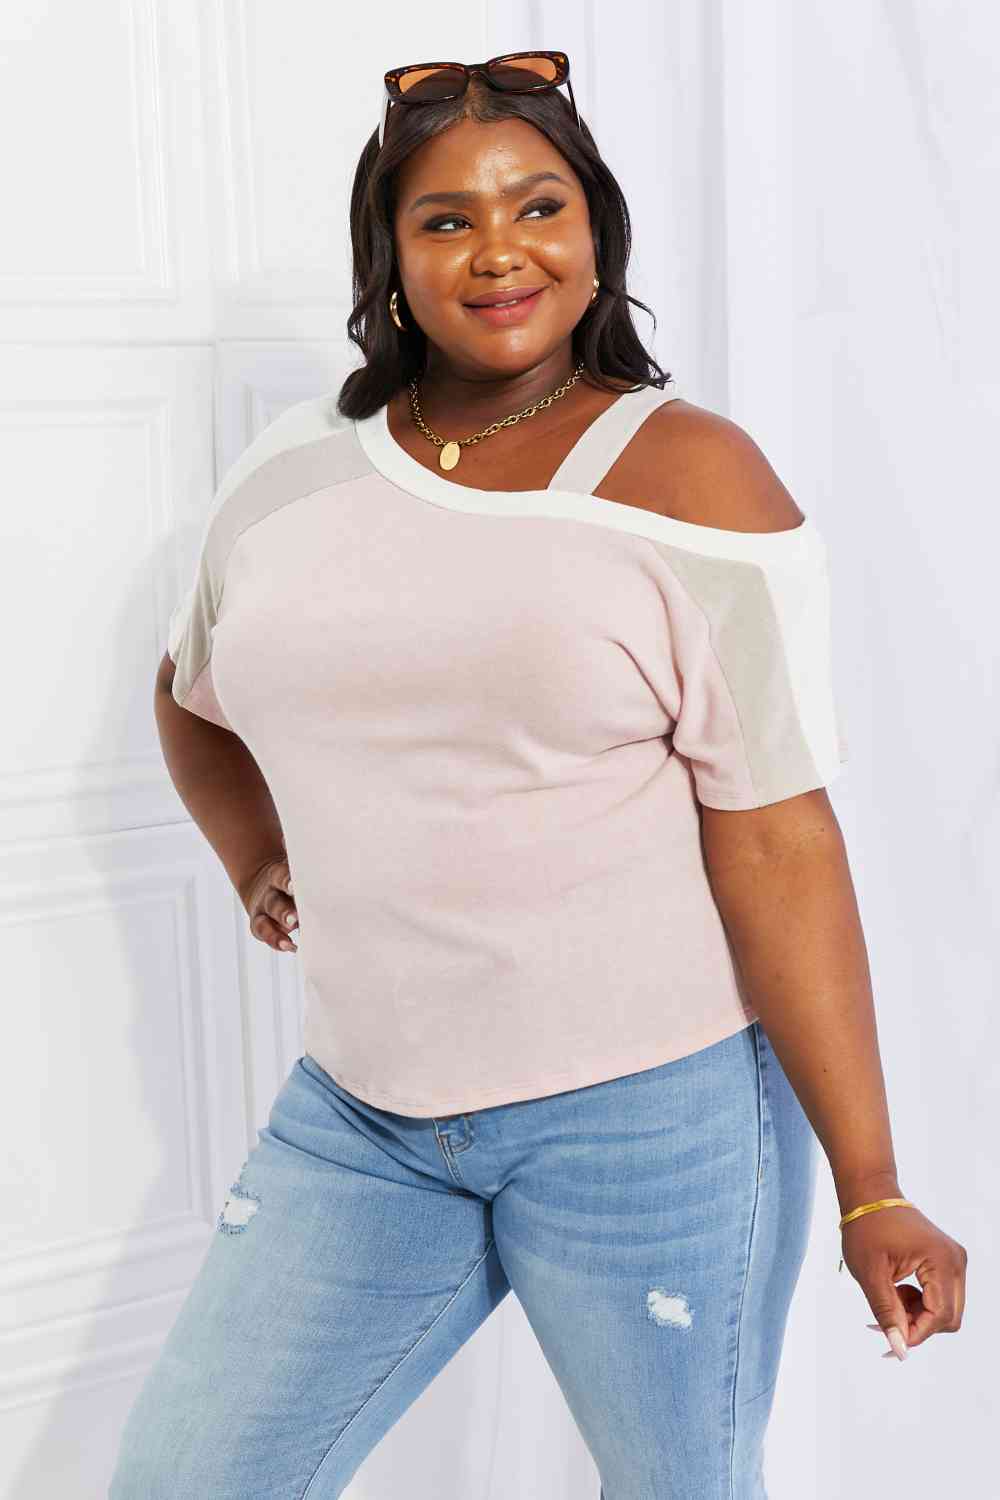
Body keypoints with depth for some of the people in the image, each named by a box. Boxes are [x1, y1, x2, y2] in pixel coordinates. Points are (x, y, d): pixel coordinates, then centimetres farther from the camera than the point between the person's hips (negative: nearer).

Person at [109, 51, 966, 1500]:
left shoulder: (690, 478, -8)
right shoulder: (293, 472, 5)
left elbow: (778, 844, -12)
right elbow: (193, 696, 26)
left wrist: (871, 1190, -13)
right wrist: (260, 867, 12)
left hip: (648, 1106, -4)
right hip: (363, 1109, 4)